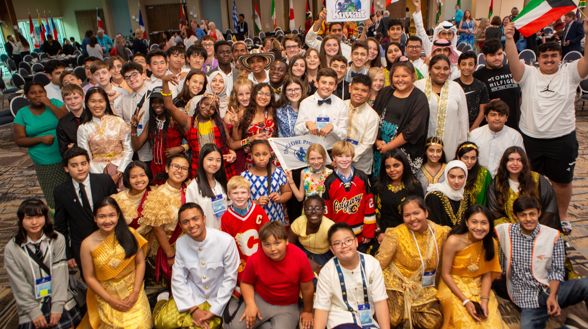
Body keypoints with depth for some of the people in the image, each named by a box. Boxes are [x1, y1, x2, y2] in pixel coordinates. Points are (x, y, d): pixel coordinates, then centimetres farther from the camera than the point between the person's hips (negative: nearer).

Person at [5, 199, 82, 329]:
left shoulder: (57, 240, -5)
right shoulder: (11, 249, -5)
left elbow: (60, 274, -8)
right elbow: (19, 285, -4)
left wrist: (57, 307, -12)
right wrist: (34, 311, -7)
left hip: (60, 300, 0)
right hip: (31, 304, 0)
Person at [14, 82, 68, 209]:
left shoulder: (55, 103, 4)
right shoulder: (22, 113, 6)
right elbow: (19, 140, 2)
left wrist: (50, 105, -14)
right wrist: (41, 139, -12)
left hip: (65, 158, -1)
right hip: (44, 163, 1)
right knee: (54, 197, 7)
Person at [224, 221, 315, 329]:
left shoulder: (300, 257, -21)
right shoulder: (255, 260, -18)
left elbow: (307, 288, -7)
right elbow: (246, 283, 1)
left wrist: (307, 311, 5)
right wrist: (250, 304, -15)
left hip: (287, 307, 0)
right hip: (260, 300, 0)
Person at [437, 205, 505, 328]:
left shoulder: (492, 244, -8)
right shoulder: (454, 241, -21)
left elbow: (487, 275, 0)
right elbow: (445, 274, -15)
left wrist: (484, 300, -14)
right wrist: (465, 301, -19)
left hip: (480, 289, 4)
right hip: (454, 287, -4)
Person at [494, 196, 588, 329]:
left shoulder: (553, 236, -2)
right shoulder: (506, 232, 0)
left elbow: (556, 271, 0)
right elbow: (501, 267, 9)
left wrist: (552, 295, -13)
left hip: (550, 290, 0)